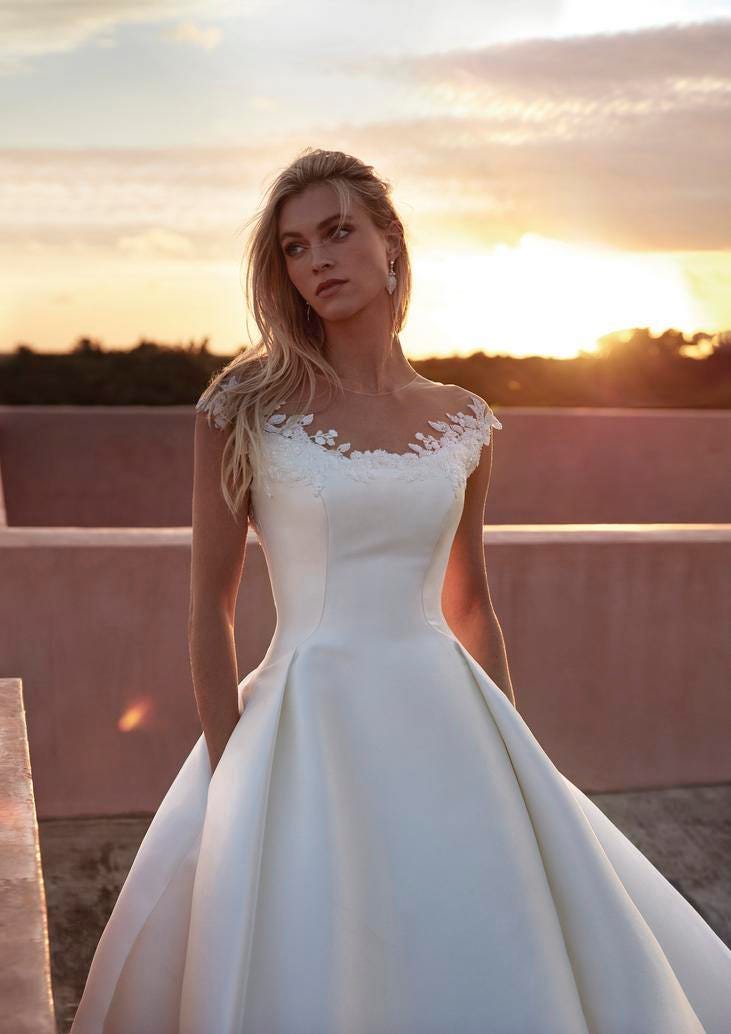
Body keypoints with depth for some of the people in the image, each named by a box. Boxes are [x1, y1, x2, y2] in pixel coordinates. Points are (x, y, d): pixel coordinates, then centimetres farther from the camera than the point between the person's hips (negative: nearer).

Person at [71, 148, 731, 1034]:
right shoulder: (248, 406, -5)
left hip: (446, 725, 4)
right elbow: (210, 604, -4)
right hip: (308, 722, -3)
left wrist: (517, 759, 12)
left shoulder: (463, 423, 5)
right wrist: (231, 779, -8)